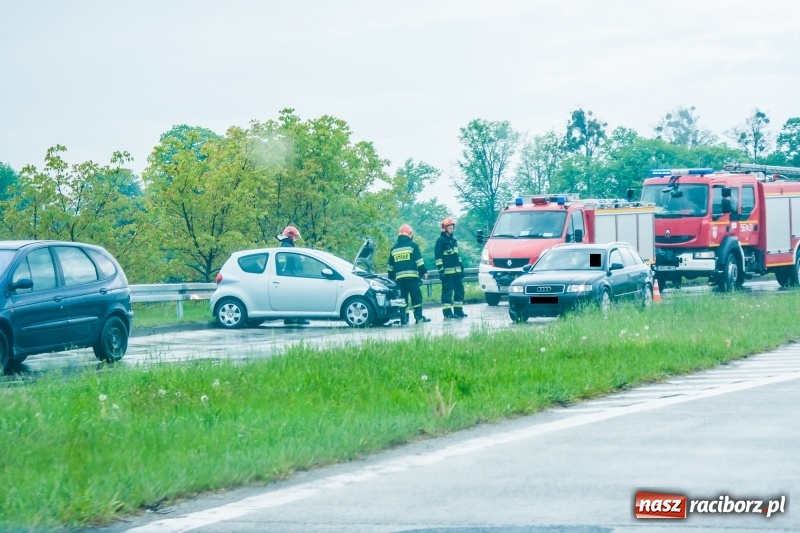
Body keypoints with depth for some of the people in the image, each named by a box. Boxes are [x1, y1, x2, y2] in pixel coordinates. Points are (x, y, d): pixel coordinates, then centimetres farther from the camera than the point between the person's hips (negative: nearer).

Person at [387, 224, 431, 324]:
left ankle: (403, 318, -1)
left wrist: (391, 277, 26)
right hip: (412, 276, -4)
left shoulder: (394, 248, 15)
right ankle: (419, 317, -3)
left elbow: (391, 265, 19)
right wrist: (424, 272, 0)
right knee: (416, 297, 0)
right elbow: (419, 261, -5)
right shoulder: (412, 245, 0)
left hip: (399, 277, 4)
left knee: (403, 297, 5)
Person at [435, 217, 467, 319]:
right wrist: (440, 270, -17)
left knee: (459, 290, 8)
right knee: (447, 291, -6)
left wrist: (461, 267, 22)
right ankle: (447, 312, -3)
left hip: (457, 270, 8)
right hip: (447, 271, -8)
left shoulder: (454, 240, 19)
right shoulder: (441, 240, -6)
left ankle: (458, 310, 15)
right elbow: (438, 256, -11)